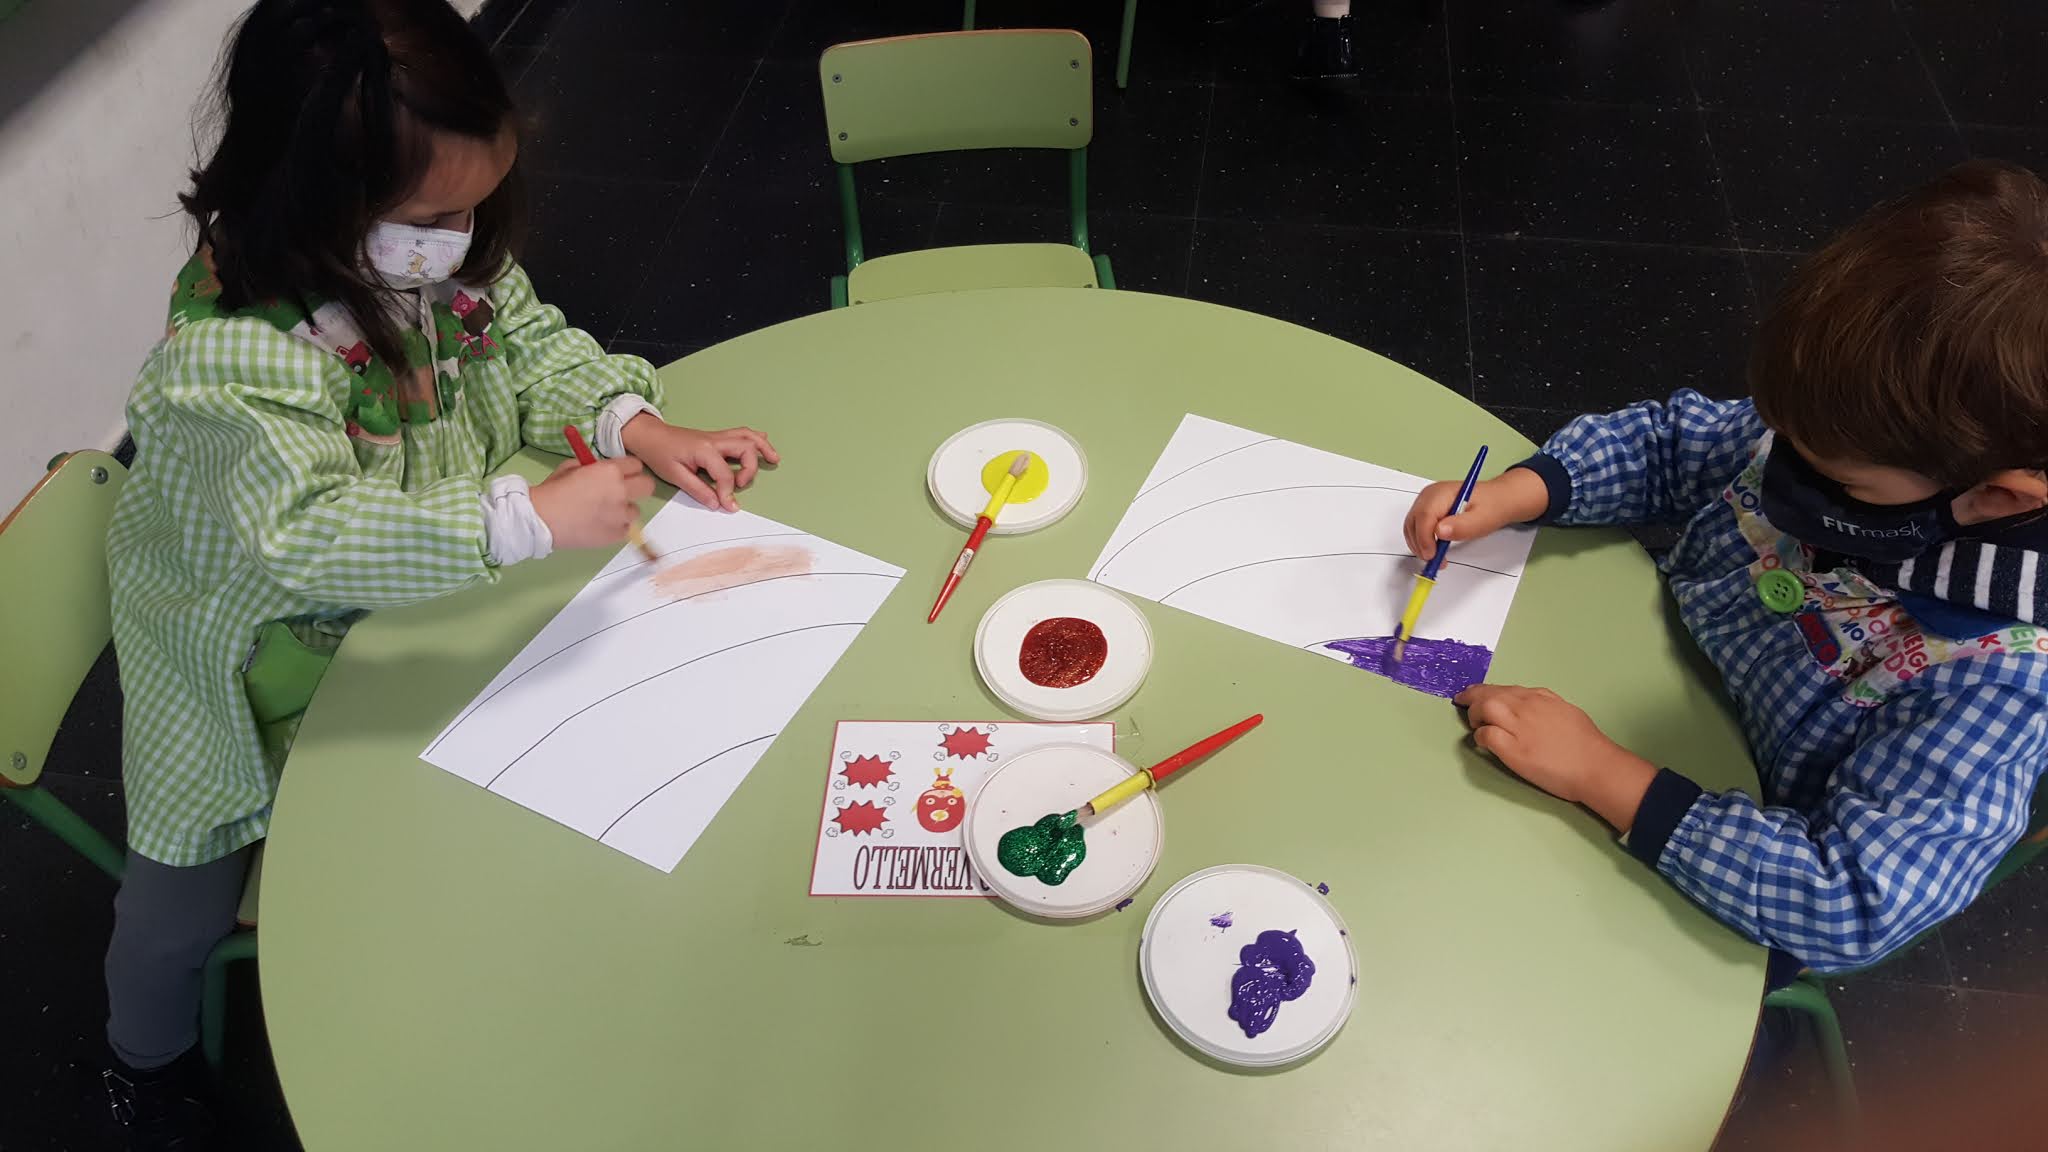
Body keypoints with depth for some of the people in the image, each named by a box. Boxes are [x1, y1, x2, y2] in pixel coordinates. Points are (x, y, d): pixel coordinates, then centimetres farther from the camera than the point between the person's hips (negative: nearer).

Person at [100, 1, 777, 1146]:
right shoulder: (230, 355, -37)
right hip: (275, 650, -5)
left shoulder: (445, 257, -14)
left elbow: (535, 345, 0)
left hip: (415, 600, 6)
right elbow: (309, 534, -44)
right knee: (186, 896, 13)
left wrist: (638, 426, -17)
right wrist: (525, 518, -50)